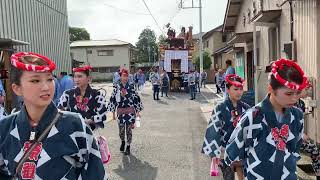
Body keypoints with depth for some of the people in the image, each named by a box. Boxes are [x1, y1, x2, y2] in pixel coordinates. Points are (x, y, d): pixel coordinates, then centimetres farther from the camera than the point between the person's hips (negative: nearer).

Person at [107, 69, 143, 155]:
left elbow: (136, 99, 3)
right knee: (121, 130, 8)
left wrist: (138, 111, 2)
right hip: (120, 112, 0)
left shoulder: (131, 87, -2)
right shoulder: (116, 87, -2)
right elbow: (113, 99, 1)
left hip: (130, 112, 0)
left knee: (129, 130, 4)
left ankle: (128, 147, 21)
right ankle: (123, 142, 39)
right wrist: (113, 112, 2)